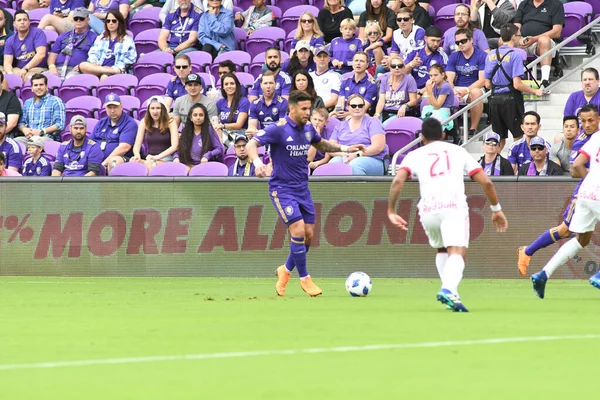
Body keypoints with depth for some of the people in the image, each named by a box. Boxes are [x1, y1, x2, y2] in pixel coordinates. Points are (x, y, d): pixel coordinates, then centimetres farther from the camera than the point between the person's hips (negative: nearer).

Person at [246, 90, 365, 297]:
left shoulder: (308, 129, 5)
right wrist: (257, 161, -41)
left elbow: (321, 144, 26)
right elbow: (251, 144, -21)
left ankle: (285, 271, 26)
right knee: (298, 230, -16)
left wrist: (345, 148, 14)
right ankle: (304, 278, -1)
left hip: (302, 188, 7)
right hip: (282, 188, -7)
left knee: (308, 235, 3)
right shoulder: (279, 129, -15)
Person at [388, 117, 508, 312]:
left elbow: (398, 180, 1)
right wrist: (496, 209, 27)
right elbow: (486, 182, 17)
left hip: (428, 209, 2)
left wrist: (391, 212, 3)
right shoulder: (458, 151, 22)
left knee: (442, 250, 27)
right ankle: (449, 289, -41)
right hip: (455, 207, -2)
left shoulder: (415, 155, 20)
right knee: (458, 253, -13)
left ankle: (450, 294, 13)